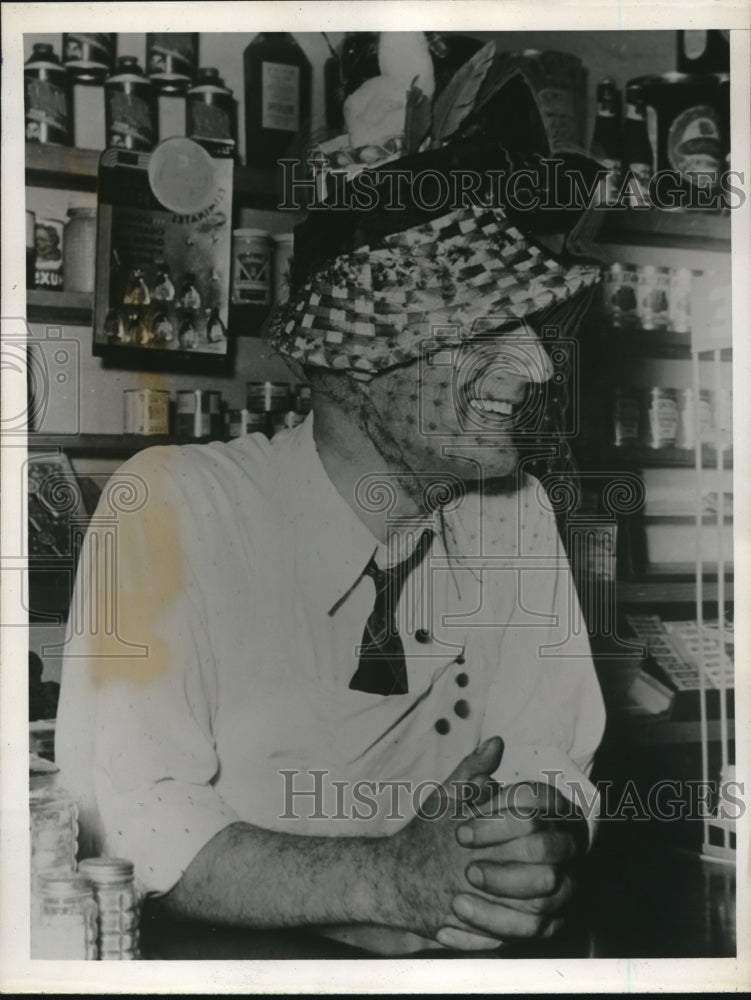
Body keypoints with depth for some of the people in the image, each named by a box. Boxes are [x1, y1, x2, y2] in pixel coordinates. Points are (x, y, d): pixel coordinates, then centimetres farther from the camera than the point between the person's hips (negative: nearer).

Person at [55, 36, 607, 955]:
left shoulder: (516, 515, 0)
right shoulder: (176, 503, -15)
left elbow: (549, 760, 3)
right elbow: (129, 825, -18)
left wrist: (539, 853, -19)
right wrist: (391, 879, -25)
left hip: (458, 958, 5)